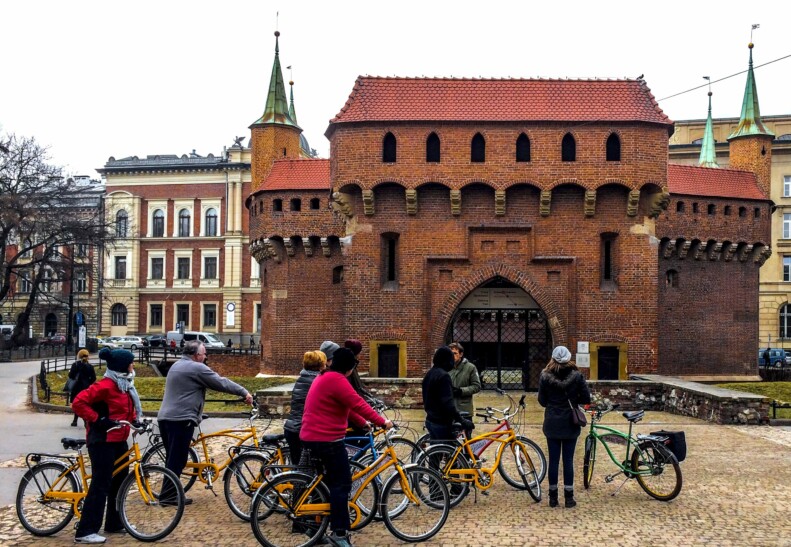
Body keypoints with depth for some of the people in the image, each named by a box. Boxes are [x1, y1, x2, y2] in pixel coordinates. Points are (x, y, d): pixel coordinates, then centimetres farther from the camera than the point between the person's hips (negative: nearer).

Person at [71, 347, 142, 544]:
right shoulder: (105, 385, -19)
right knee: (101, 484, -9)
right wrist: (98, 420, -23)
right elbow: (78, 403, -23)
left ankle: (114, 523, 26)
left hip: (118, 439, 10)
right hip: (102, 441, -10)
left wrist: (135, 420, 8)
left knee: (120, 480, 14)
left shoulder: (124, 384, 12)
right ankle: (85, 531, -3)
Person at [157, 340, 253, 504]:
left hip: (165, 417, 10)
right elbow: (222, 383, -8)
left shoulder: (177, 365, 19)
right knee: (177, 460, -2)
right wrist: (244, 392, 0)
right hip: (181, 420, -10)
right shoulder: (197, 368, -10)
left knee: (173, 459, 16)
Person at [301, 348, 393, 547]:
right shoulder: (336, 379, -17)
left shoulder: (324, 378, 17)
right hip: (326, 439, -11)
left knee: (331, 481, 20)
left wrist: (363, 423, 21)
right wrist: (382, 422, -15)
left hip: (312, 437, 11)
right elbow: (357, 404, -21)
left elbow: (346, 406, 22)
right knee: (342, 483, -6)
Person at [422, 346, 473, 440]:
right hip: (441, 423, -9)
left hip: (430, 420, 9)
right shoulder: (443, 375, -19)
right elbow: (448, 403, -25)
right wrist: (462, 420, -25)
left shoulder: (429, 374, 9)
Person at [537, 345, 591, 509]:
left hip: (552, 424, 0)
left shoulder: (545, 376, -8)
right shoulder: (577, 376, -7)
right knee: (568, 460, 6)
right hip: (570, 424, 0)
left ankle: (553, 498, 12)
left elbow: (542, 401, -2)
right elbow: (586, 399, -3)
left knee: (553, 460, 7)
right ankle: (569, 498, 10)